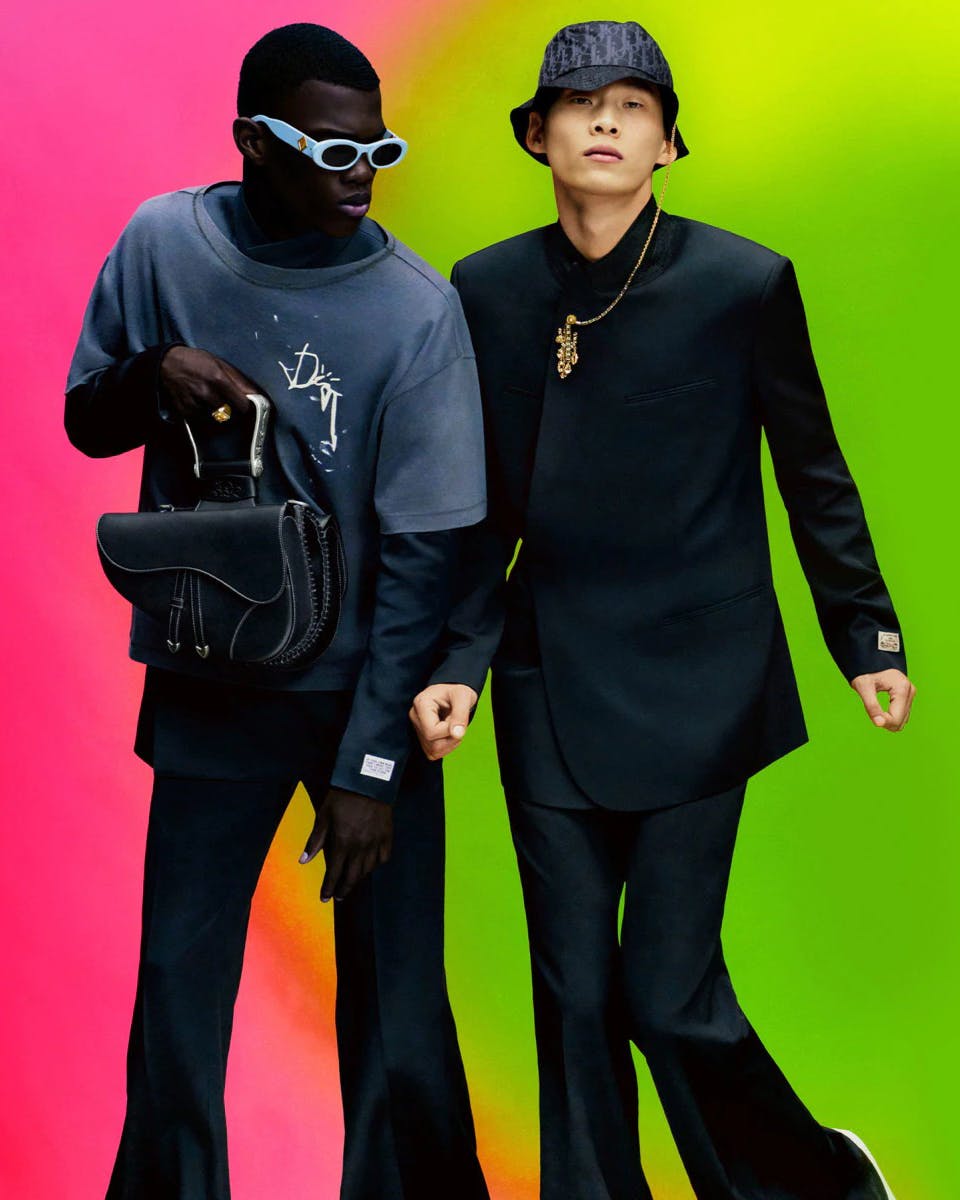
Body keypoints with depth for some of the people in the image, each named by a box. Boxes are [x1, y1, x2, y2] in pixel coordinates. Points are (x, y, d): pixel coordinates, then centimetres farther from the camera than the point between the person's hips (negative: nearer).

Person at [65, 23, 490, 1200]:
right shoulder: (164, 244, -4)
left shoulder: (417, 309, -13)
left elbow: (424, 549, -11)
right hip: (209, 684, 2)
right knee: (178, 988, 6)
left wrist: (372, 765, -12)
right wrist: (152, 374, -16)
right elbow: (87, 423, 9)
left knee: (396, 1011, 2)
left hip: (366, 690, -2)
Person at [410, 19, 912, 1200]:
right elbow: (484, 503, 7)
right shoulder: (490, 288, 4)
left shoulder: (743, 282, -5)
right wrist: (457, 658, -2)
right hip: (549, 687, 3)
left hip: (694, 685, -3)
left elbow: (814, 474, 4)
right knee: (574, 999, 8)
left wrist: (867, 638, 6)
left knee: (668, 994, -1)